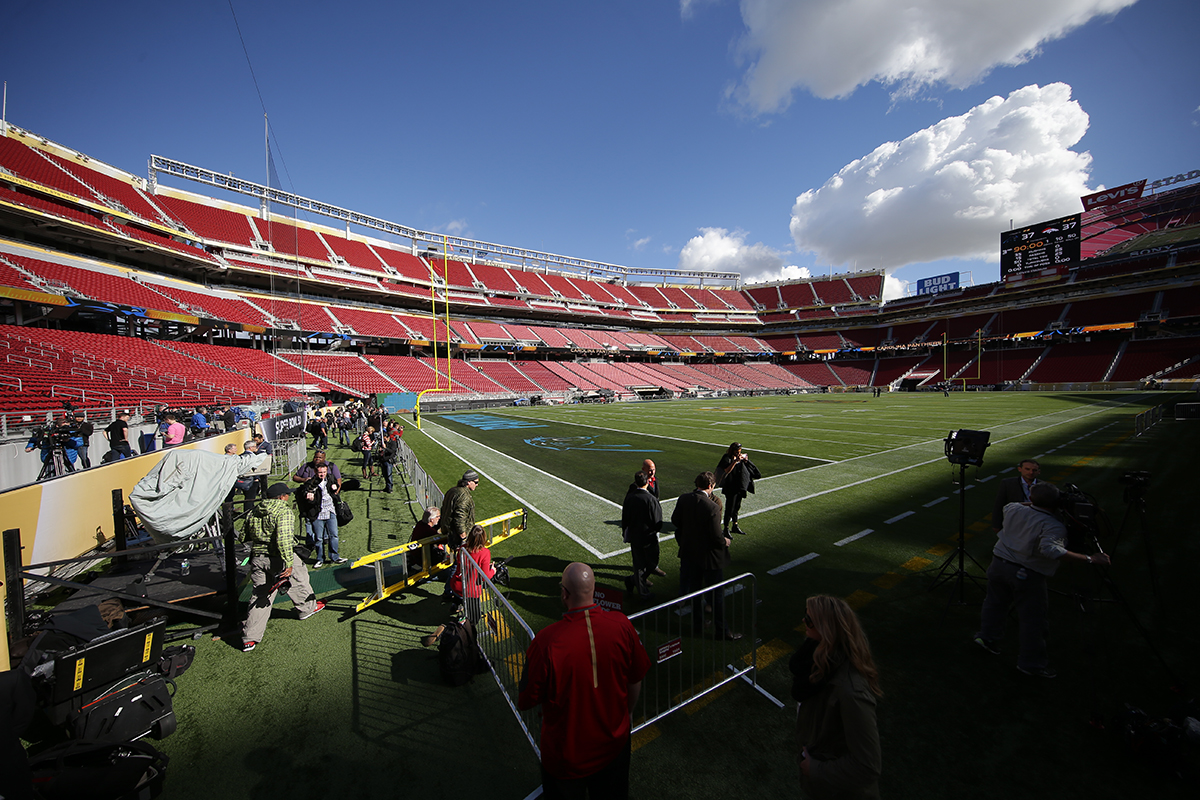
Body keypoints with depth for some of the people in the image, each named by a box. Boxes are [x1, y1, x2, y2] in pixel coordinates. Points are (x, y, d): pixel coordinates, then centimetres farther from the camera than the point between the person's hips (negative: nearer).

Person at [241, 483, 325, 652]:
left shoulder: (253, 513, 9)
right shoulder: (284, 511, -16)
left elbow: (247, 536, 15)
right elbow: (284, 539, -27)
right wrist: (288, 563, -23)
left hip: (257, 558, 6)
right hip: (278, 559, -6)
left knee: (259, 596, 13)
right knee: (299, 580, 19)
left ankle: (250, 638, 14)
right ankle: (307, 607, 36)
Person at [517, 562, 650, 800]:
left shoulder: (547, 641, -34)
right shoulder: (621, 624, -24)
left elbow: (525, 702, -19)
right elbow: (636, 680, -7)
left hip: (567, 753, -2)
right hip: (614, 743, 3)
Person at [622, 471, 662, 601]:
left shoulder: (629, 497, -8)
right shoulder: (651, 499, -22)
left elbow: (624, 518, 2)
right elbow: (657, 521, -15)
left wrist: (626, 533, 16)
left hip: (634, 536, 5)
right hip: (649, 537, -5)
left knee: (638, 564, 18)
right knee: (652, 562, 17)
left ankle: (642, 592, 28)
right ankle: (632, 581, 17)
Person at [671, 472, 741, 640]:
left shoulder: (683, 500, -9)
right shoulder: (712, 507, -27)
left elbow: (675, 520, 4)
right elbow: (716, 536, -23)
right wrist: (725, 542, -2)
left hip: (689, 552, 6)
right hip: (709, 555, -6)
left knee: (694, 589, 22)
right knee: (716, 594, 13)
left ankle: (697, 624, 37)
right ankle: (721, 630, 29)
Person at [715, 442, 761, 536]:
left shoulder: (741, 457, 8)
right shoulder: (727, 458, -12)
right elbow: (727, 471, -25)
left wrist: (745, 459, 0)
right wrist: (735, 461, -29)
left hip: (740, 487, 7)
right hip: (731, 487, -7)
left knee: (737, 507, 17)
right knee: (730, 508, -3)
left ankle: (735, 526, 31)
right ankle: (726, 529, 8)